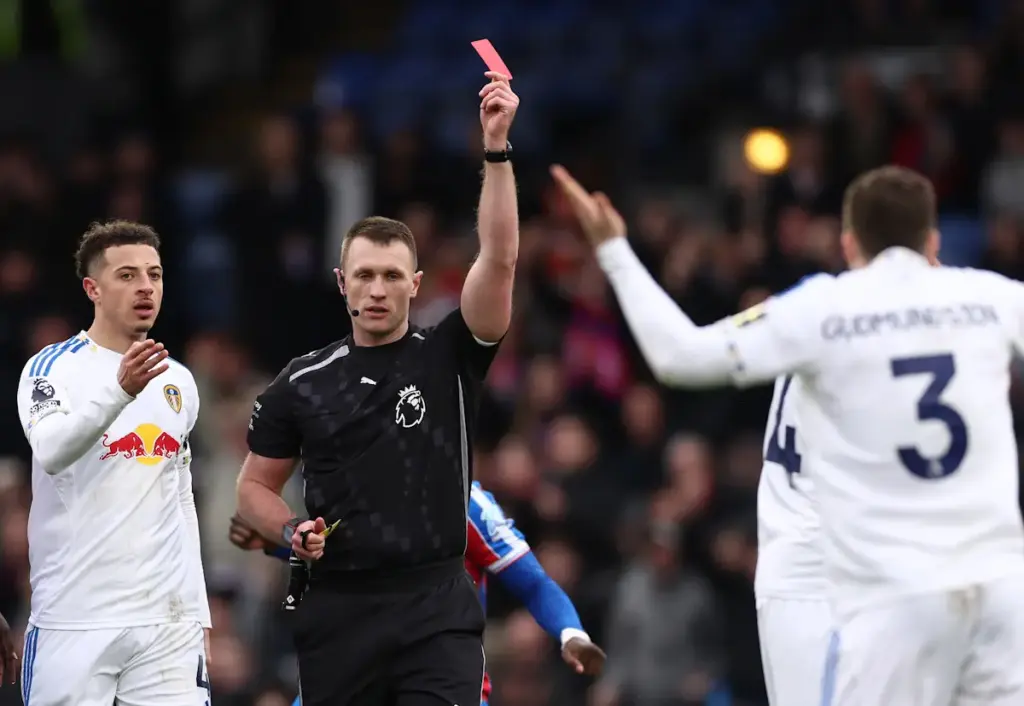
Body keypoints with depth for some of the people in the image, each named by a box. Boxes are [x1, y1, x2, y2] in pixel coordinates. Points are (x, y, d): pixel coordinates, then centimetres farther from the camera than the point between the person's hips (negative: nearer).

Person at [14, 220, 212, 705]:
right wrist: (120, 390, -38)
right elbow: (51, 452, -23)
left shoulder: (178, 382, 15)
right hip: (75, 622, -4)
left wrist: (199, 612, 18)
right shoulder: (52, 368, -3)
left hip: (168, 623, 5)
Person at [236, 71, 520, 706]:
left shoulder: (449, 360, 2)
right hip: (337, 611, 2)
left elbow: (499, 259, -10)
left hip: (437, 611, -2)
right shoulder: (304, 383, 8)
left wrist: (496, 150, -18)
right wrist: (293, 533, -6)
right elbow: (256, 486, 15)